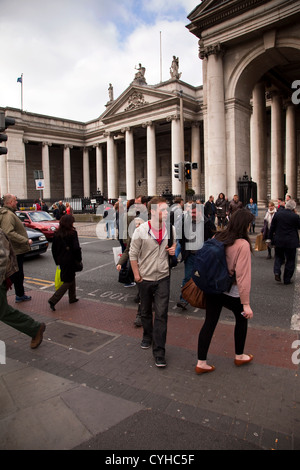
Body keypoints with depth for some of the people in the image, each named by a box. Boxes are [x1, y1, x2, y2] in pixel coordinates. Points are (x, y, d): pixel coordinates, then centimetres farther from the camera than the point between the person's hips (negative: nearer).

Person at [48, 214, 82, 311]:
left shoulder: (57, 234, 3)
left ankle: (72, 298, 34)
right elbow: (76, 248, -18)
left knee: (71, 278, 23)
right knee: (68, 281, 1)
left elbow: (54, 248, 8)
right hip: (70, 260, -7)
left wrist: (57, 261, 16)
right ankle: (53, 300, -8)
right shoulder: (72, 233, -15)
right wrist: (79, 259, -4)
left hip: (61, 260, 7)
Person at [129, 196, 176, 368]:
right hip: (145, 278, -1)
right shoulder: (141, 231, -13)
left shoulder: (171, 229, -3)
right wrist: (136, 274, -6)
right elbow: (133, 254, -5)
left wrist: (174, 250, -6)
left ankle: (159, 352, 4)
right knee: (146, 311, 18)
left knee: (161, 314, -4)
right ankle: (147, 337, 43)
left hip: (163, 278, 1)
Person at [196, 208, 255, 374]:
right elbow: (243, 275, -21)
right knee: (242, 317, 20)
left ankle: (201, 363, 16)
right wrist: (246, 304, -18)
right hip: (231, 292, -5)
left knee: (209, 323, 10)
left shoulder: (218, 237, 0)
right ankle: (239, 356, 37)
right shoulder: (243, 244, -19)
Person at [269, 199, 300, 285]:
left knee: (279, 257, 20)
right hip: (291, 242, -2)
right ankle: (287, 279, 14)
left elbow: (272, 227, 1)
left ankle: (277, 272, -3)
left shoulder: (277, 214, -4)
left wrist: (271, 238, 13)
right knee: (290, 260, 10)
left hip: (278, 241, 2)